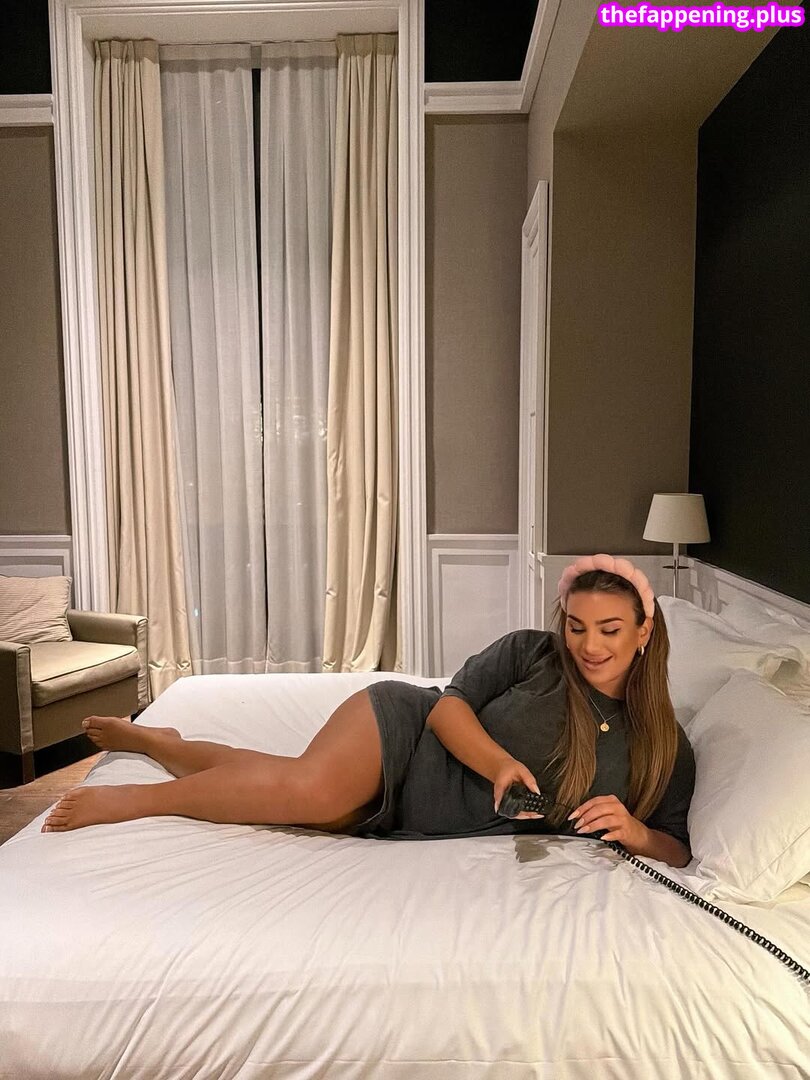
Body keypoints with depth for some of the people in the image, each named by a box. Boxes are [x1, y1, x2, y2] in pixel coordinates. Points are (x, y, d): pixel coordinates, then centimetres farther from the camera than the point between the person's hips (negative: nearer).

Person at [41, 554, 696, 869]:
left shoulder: (666, 750, 0)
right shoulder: (530, 653, -5)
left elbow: (676, 852, 2)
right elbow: (448, 705, -8)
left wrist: (634, 831, -21)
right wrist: (500, 765, -26)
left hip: (429, 828, 2)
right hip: (407, 727, -2)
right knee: (313, 784, -32)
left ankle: (161, 745, 16)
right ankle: (154, 741, -4)